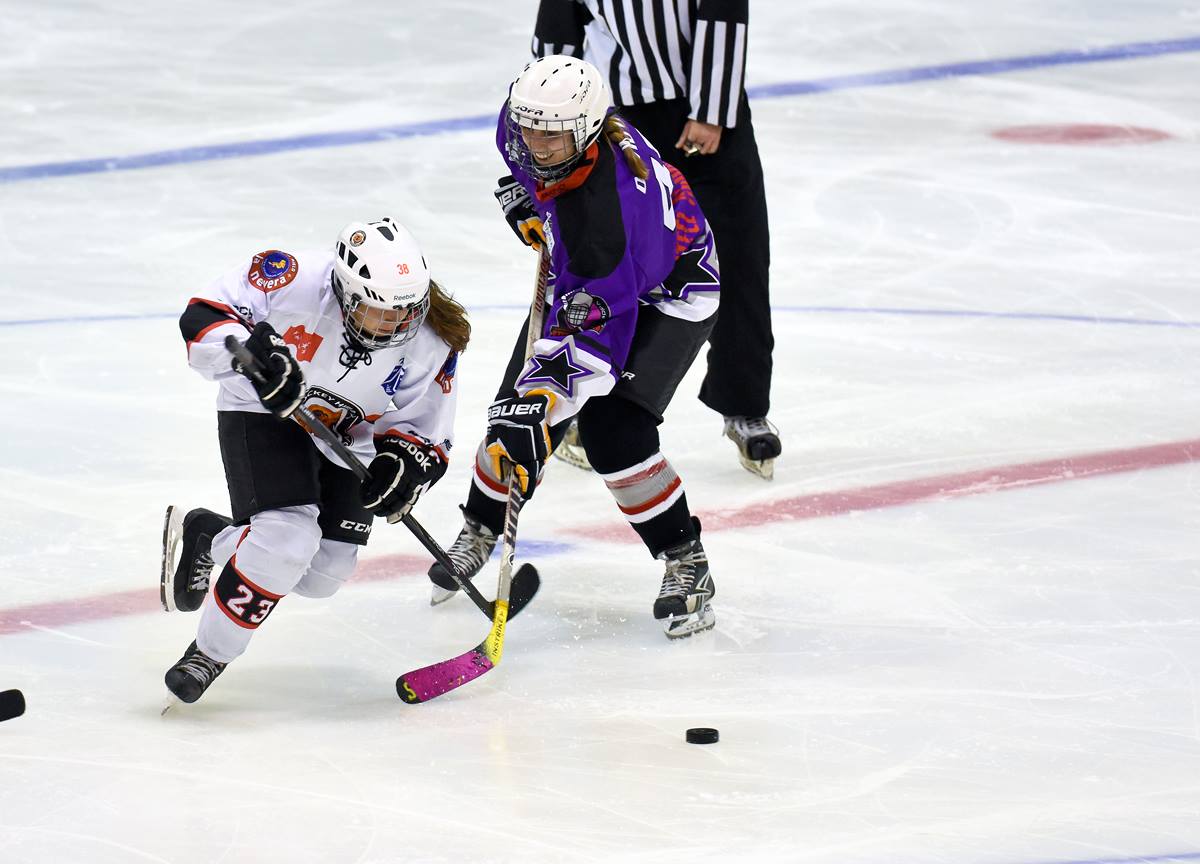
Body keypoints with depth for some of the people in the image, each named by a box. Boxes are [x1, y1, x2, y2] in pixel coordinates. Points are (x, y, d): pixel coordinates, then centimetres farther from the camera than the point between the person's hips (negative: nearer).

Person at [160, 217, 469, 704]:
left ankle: (207, 537, 27)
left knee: (323, 573, -1)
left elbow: (426, 431, -8)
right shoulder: (295, 281, -31)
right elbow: (204, 316, -26)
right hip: (262, 414, -5)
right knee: (287, 539, -25)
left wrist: (406, 462, -30)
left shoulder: (433, 346, -19)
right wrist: (251, 351, -44)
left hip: (346, 438, 5)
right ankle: (209, 653, -6)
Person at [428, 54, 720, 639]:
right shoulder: (523, 122, -22)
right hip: (575, 277, 7)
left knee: (611, 432, -21)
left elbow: (592, 336, -40)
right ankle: (480, 530, 24)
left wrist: (541, 401, -47)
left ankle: (685, 563, -4)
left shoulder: (602, 212, -42)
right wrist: (526, 198, 1)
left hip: (667, 294, -7)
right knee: (518, 410, -1)